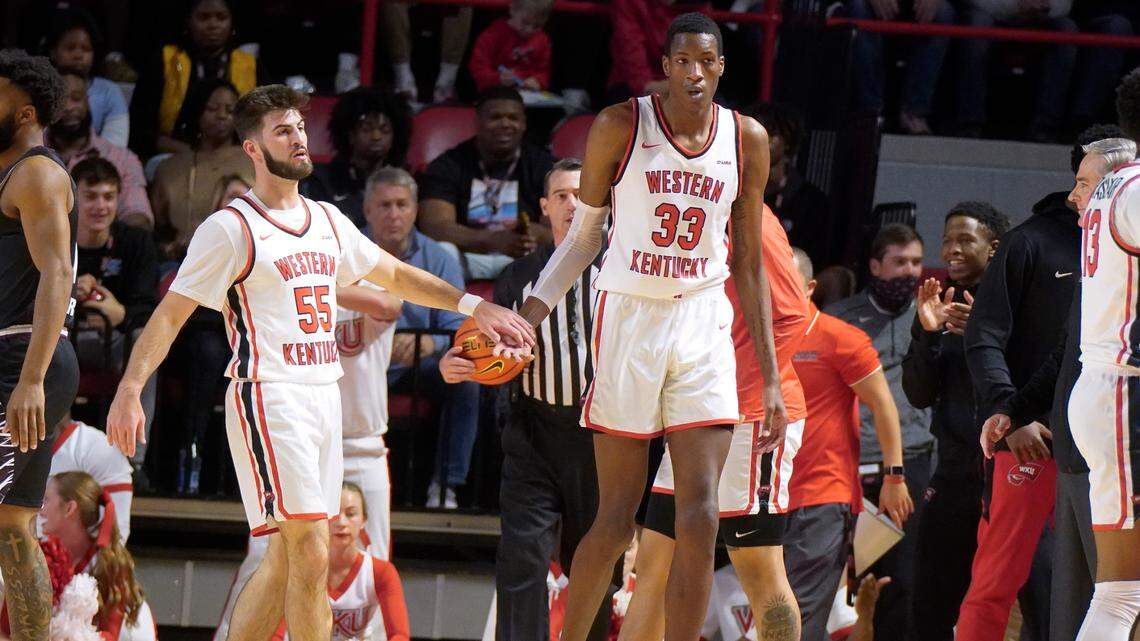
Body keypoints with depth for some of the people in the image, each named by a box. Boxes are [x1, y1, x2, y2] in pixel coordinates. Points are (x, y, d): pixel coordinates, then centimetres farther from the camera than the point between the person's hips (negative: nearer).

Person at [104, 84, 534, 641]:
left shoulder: (326, 220, 15)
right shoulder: (230, 228, -6)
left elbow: (393, 275, 29)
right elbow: (170, 315, -9)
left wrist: (472, 306, 23)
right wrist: (129, 389, -21)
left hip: (323, 397, 8)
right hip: (268, 400, -8)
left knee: (285, 559, 8)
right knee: (311, 555, -14)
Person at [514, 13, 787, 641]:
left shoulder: (747, 141, 5)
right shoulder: (621, 127, -3)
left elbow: (749, 266, 10)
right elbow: (584, 234, 6)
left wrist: (770, 378, 8)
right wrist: (532, 308, -5)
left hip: (703, 329, 2)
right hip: (629, 318, -2)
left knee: (700, 519, -8)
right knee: (615, 522, -1)